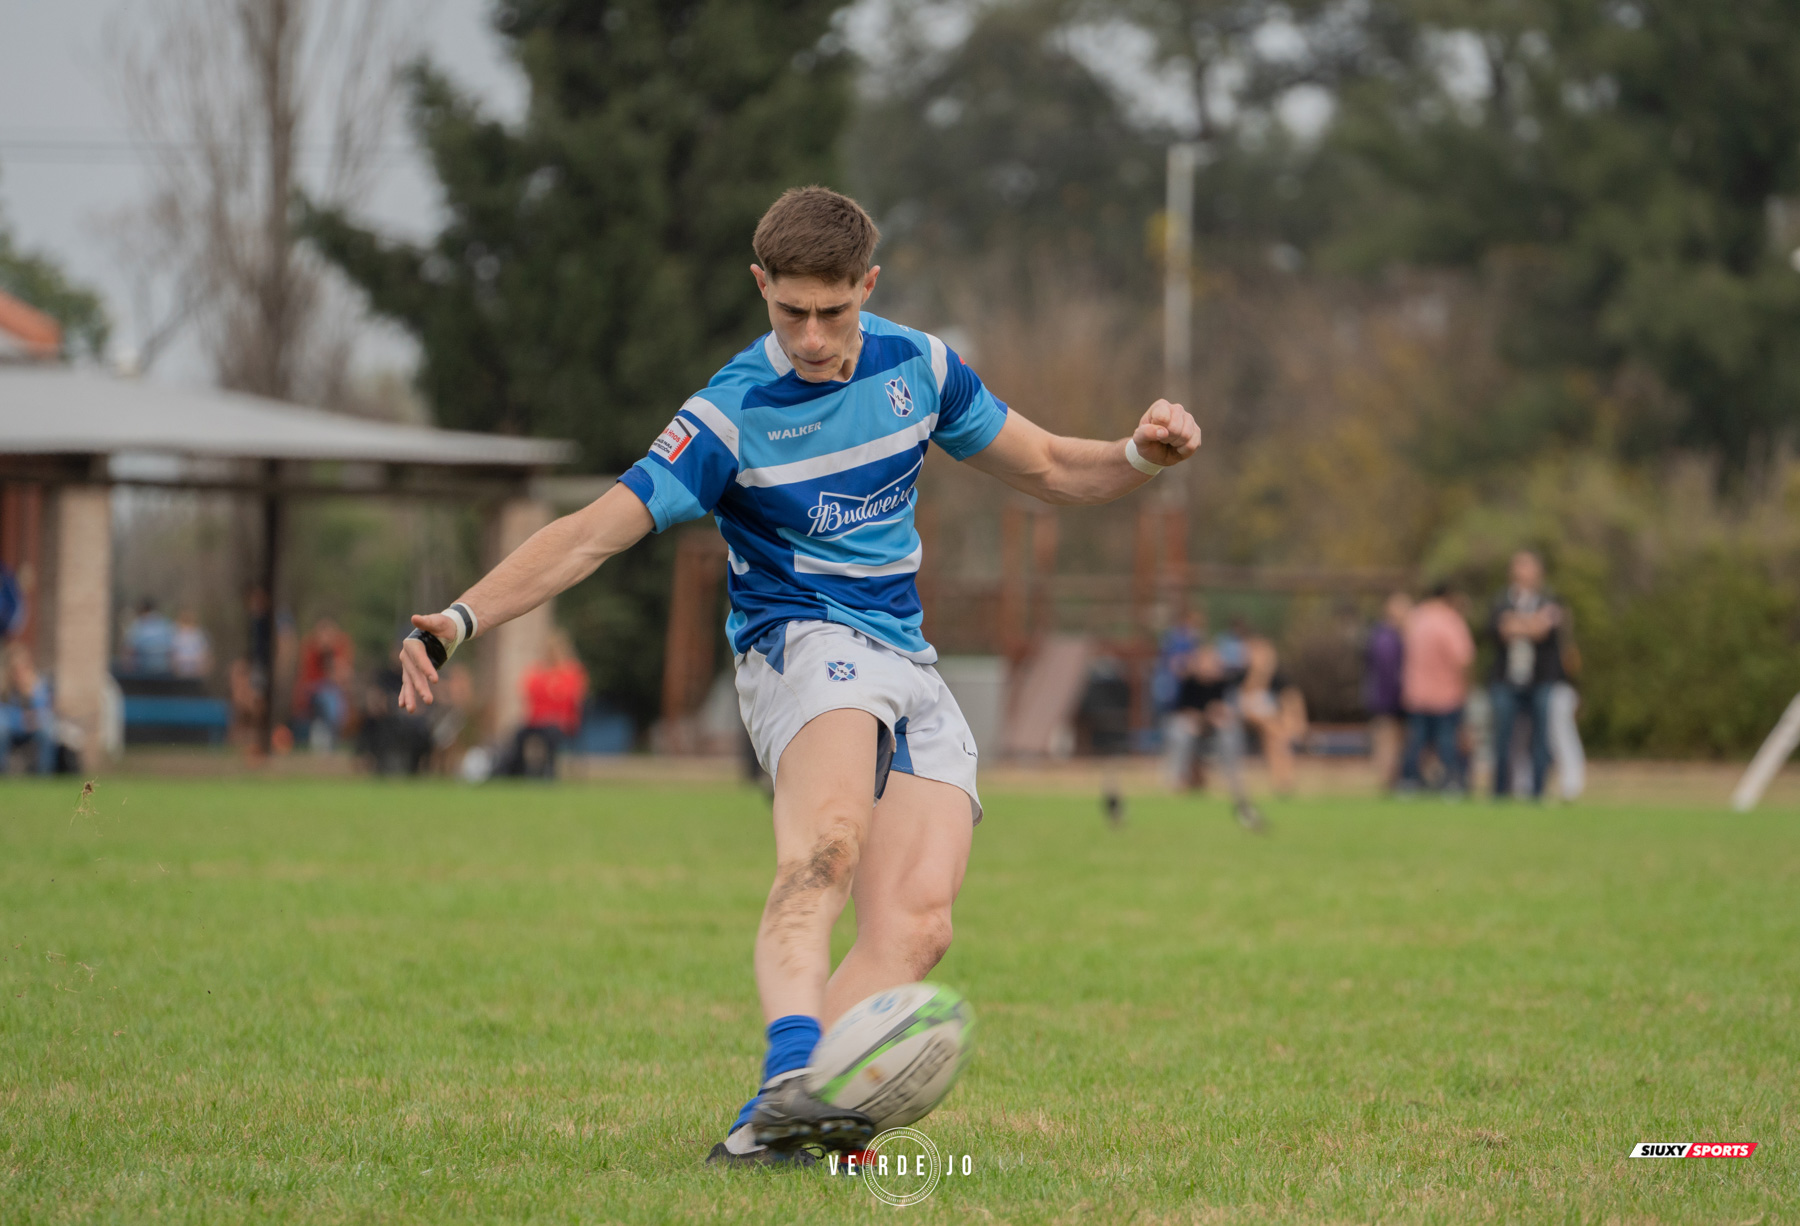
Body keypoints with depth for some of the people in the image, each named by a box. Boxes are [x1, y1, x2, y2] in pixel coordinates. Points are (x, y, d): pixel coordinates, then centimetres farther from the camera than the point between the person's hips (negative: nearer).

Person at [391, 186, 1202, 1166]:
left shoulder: (916, 366, 7)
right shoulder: (732, 414, -8)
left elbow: (1048, 471, 20)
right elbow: (592, 535, -10)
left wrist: (1140, 456, 0)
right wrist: (460, 619, -22)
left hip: (909, 671, 5)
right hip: (799, 644, -5)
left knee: (915, 925, -18)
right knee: (828, 845, -37)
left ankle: (768, 1127, -22)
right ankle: (793, 1071, -55)